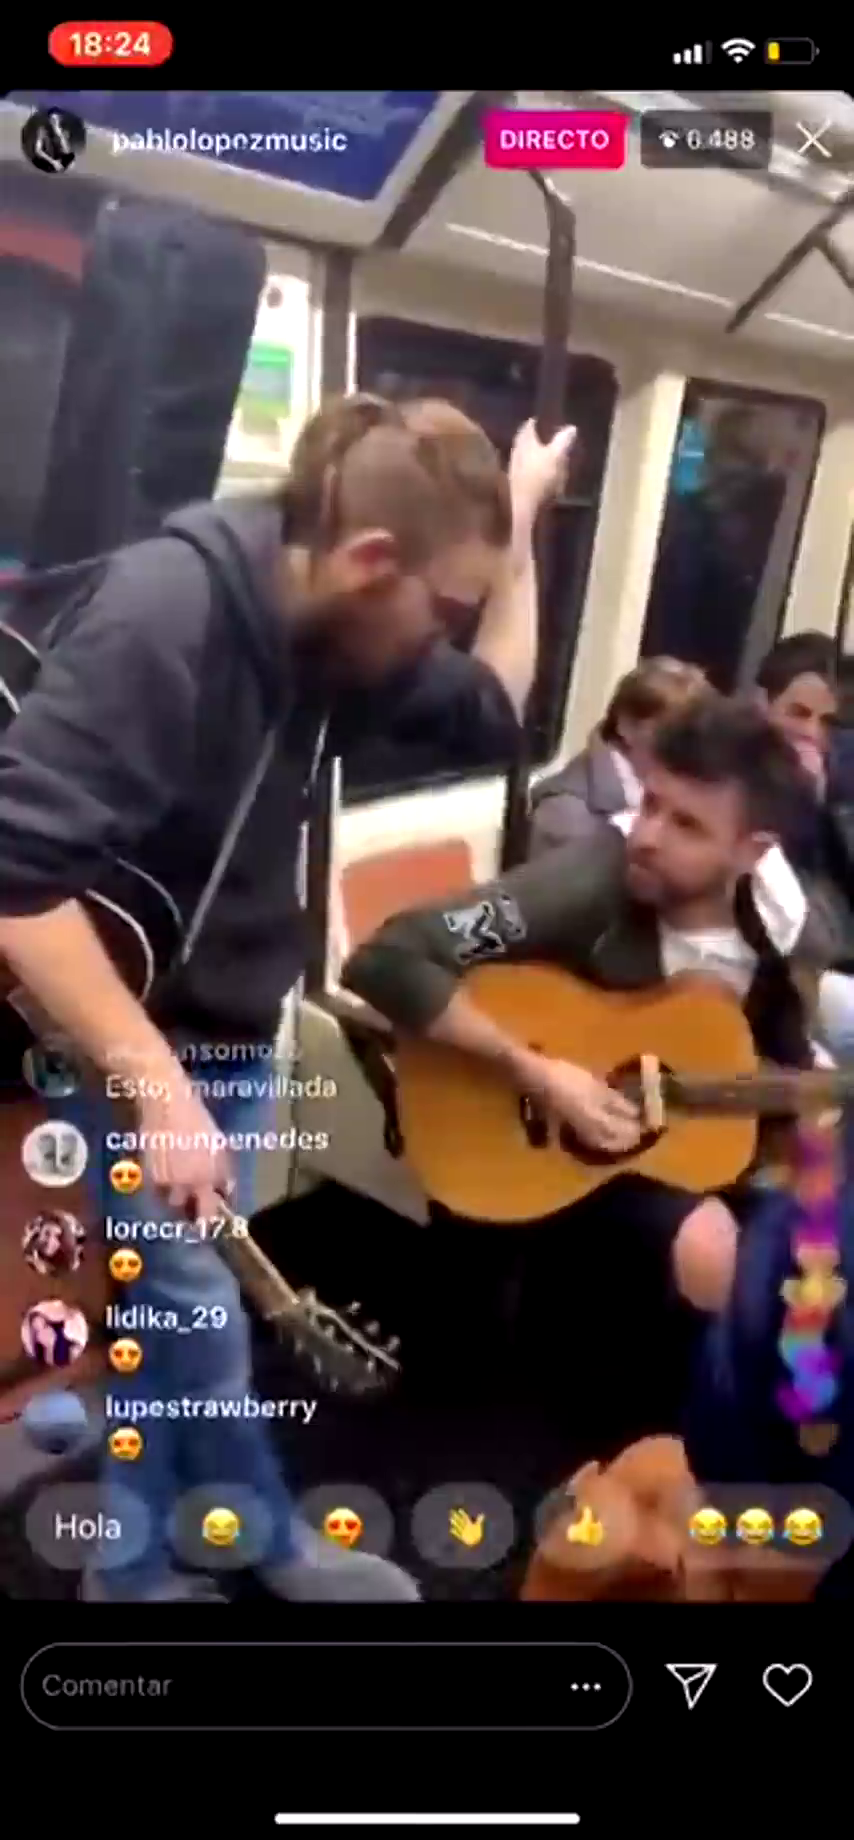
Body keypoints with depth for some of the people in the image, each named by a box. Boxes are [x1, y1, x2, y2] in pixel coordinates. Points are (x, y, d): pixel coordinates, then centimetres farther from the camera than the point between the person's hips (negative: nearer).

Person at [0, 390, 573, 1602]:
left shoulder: (347, 631, -4)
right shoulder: (162, 612, -29)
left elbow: (489, 717, 9)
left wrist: (519, 528, 2)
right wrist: (158, 1085, -33)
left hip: (233, 1020, 8)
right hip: (120, 1018, -7)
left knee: (180, 1301, 16)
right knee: (200, 1310, 1)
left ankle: (138, 1571, 36)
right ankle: (268, 1539, 30)